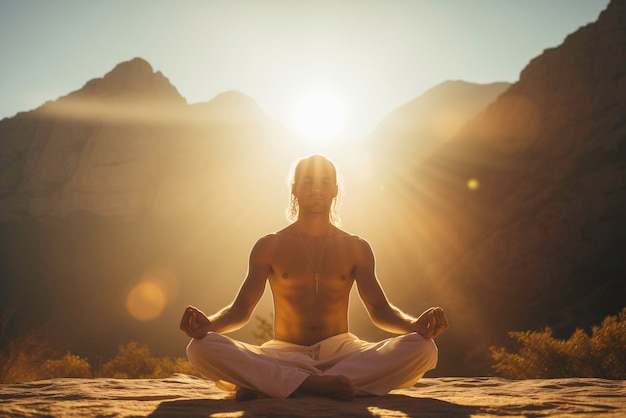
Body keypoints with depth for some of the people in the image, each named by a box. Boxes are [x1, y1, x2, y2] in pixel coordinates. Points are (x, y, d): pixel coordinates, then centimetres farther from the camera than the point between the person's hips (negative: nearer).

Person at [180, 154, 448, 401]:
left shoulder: (355, 248, 11)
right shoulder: (269, 247, 8)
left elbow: (380, 310, 7)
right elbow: (240, 309, 3)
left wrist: (416, 324, -17)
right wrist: (208, 323, -21)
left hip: (340, 350, 2)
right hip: (283, 353, -1)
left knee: (422, 349, -29)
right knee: (202, 348, -29)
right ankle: (320, 384, -38)